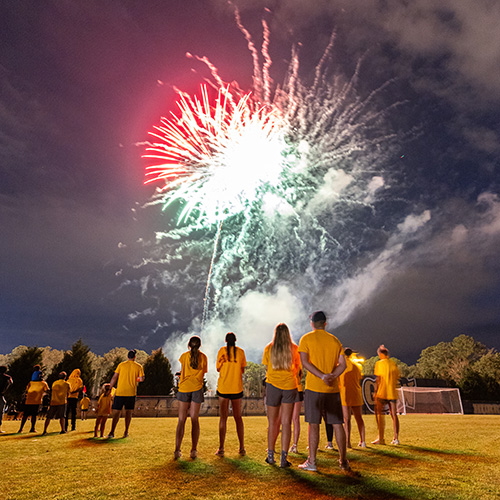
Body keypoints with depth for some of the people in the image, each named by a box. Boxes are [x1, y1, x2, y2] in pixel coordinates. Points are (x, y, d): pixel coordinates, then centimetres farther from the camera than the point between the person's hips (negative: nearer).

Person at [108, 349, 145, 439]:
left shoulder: (121, 365, 3)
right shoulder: (138, 366, 1)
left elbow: (114, 377, 0)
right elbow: (141, 379, -4)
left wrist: (110, 388, 7)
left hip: (120, 392, 0)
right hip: (131, 392, 0)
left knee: (116, 412, 4)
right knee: (128, 412, 10)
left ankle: (112, 432, -3)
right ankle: (126, 432, 13)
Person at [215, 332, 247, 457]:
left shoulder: (222, 350, -2)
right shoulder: (240, 351, 1)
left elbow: (218, 369, 4)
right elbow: (243, 370, 5)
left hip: (223, 387, -1)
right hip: (237, 388, 1)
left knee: (223, 417, 6)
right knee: (238, 417, 12)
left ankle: (221, 449, 6)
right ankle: (242, 448, 14)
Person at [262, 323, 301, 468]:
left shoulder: (269, 348, -2)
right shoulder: (294, 348, 0)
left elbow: (267, 367, 6)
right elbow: (297, 367, 11)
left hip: (273, 385, 0)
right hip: (290, 385, 0)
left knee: (273, 422, 13)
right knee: (286, 423, 4)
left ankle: (271, 455, 22)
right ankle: (284, 458, 3)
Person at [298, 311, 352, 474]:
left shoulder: (306, 339, -1)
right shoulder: (335, 340, 10)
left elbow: (304, 362, -12)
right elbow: (342, 364, 2)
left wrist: (322, 376, -16)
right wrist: (331, 376, -10)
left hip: (314, 387, -3)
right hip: (333, 388, 3)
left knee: (313, 424, 3)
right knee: (338, 424, 10)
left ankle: (311, 462, 10)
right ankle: (344, 462, 17)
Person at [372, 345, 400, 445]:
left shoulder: (379, 363, -7)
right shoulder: (394, 364, 8)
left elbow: (378, 379, -9)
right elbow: (397, 378, 11)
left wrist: (375, 392, -4)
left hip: (382, 393, -5)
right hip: (393, 393, 5)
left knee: (380, 415, 2)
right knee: (394, 415, 11)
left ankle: (381, 439, 1)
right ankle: (396, 438, 13)